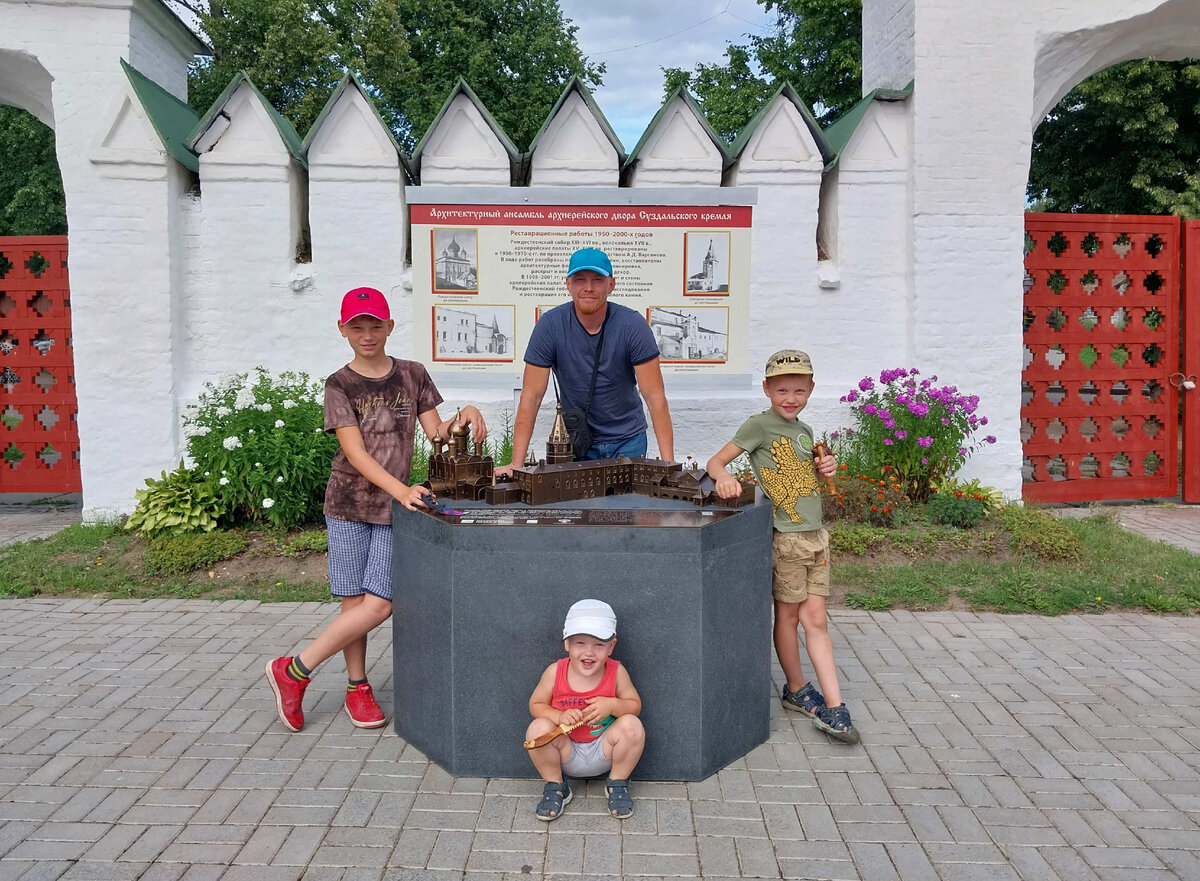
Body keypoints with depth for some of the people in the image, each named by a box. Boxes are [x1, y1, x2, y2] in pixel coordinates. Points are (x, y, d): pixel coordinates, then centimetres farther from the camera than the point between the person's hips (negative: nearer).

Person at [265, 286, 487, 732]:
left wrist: (464, 415, -15)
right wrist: (402, 490, -25)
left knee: (379, 605, -4)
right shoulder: (339, 385, -2)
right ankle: (357, 687, 20)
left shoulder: (412, 375, 7)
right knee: (355, 602, 2)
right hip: (349, 503, -2)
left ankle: (294, 670, 12)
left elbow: (436, 432, 6)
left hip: (394, 508, 2)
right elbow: (355, 452, -12)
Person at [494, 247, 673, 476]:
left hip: (628, 438, 0)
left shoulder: (632, 325, -14)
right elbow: (531, 397, -13)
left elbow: (655, 396, -17)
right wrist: (516, 464, -19)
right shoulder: (550, 325, -13)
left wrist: (668, 462, -25)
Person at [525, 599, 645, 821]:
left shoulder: (616, 672, -13)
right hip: (567, 753, 0)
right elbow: (536, 704, -4)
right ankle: (555, 786, 0)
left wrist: (612, 705, -26)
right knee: (538, 728, -28)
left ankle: (617, 784, 2)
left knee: (632, 725, -27)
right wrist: (559, 716, -24)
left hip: (604, 752, 0)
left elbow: (635, 705, -4)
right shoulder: (555, 672, -14)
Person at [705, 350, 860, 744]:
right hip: (785, 537, -6)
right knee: (788, 615, 8)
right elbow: (716, 462, -12)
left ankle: (833, 705, 8)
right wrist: (725, 478, -33)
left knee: (815, 619, 6)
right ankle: (797, 690, 26)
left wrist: (824, 469, 5)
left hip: (816, 534, 6)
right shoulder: (760, 424, -7)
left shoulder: (804, 430, 14)